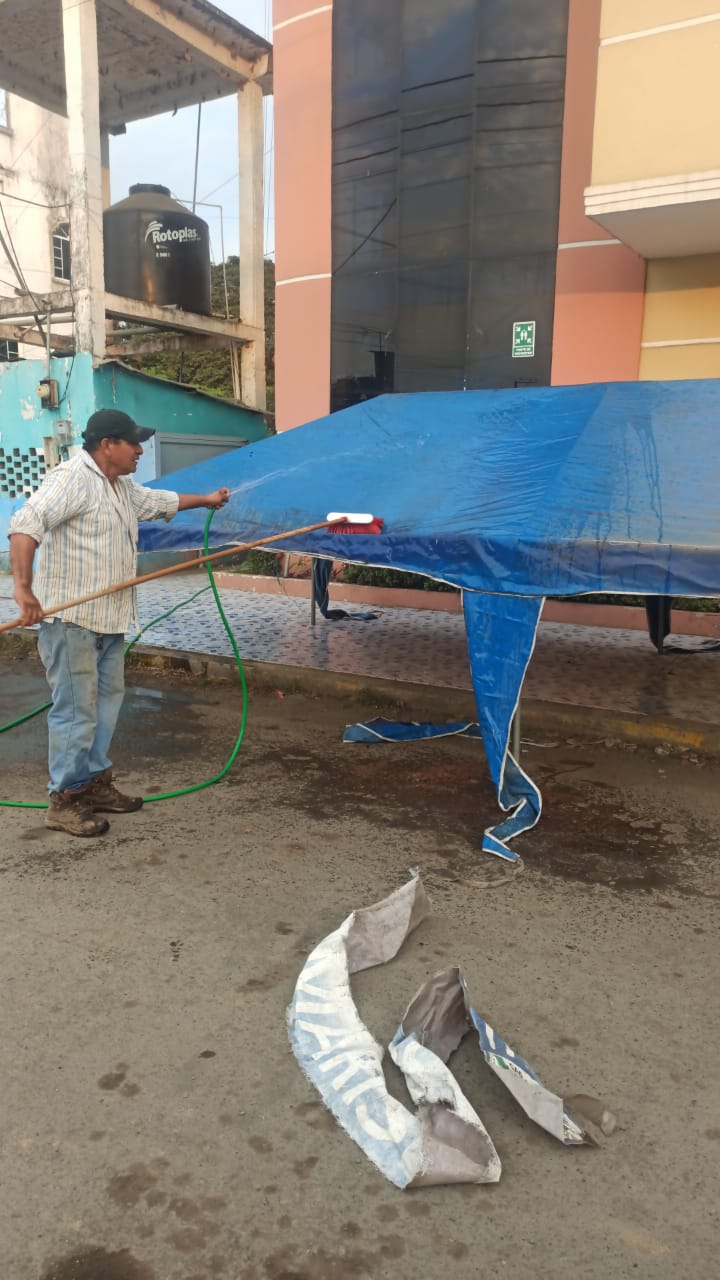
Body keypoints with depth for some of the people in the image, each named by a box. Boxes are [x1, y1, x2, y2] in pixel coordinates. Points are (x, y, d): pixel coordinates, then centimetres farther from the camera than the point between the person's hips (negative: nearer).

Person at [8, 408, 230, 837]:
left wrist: (205, 499, 46)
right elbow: (26, 525, -26)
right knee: (76, 710, -5)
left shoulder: (123, 487, 16)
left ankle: (96, 782, 29)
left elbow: (159, 501, 37)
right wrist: (24, 587, -35)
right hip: (71, 620, -10)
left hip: (109, 619, 10)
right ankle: (65, 801, 6)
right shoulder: (72, 477, -15)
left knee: (107, 700, 16)